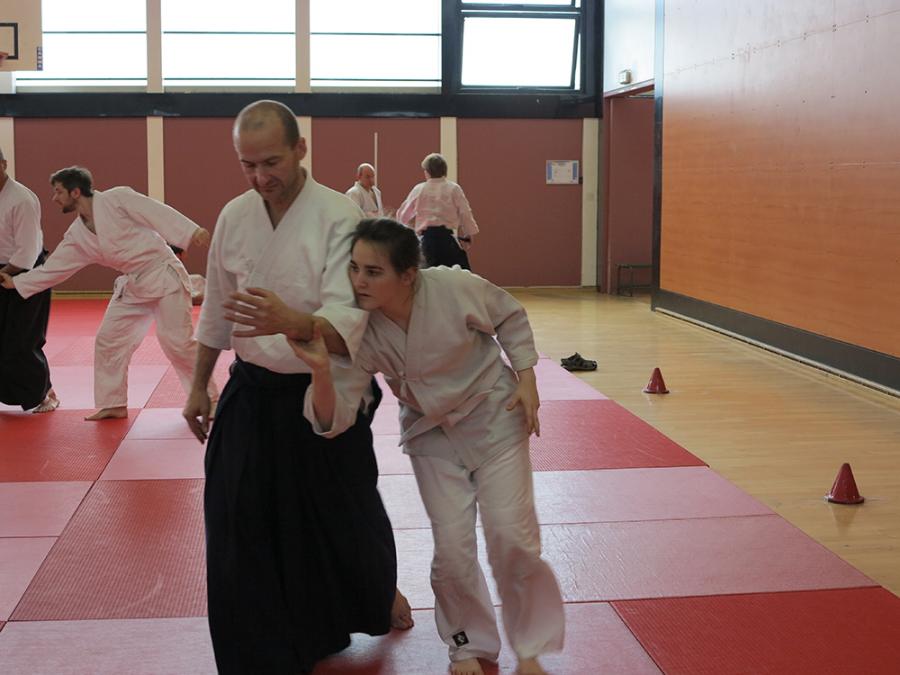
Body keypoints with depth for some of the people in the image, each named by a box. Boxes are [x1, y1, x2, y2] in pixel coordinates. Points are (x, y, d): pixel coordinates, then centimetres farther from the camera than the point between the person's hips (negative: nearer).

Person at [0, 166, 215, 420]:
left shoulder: (116, 198, -12)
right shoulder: (77, 235, 8)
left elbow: (158, 213, -17)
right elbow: (53, 268, 14)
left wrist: (192, 231, -26)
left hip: (163, 275, -7)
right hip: (133, 285, 8)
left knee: (177, 341, -9)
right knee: (108, 340, 6)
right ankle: (113, 404, 19)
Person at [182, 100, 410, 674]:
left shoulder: (339, 216, -17)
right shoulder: (234, 217, -1)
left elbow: (347, 321, -26)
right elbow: (216, 311, 11)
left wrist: (294, 322, -47)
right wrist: (199, 387, 15)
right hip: (253, 394, 4)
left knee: (346, 514, 13)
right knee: (241, 526, 3)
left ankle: (381, 593, 47)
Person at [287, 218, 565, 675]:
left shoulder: (454, 289, -29)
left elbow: (510, 316, -7)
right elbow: (331, 418, -27)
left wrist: (525, 379, -10)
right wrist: (321, 372, -45)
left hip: (494, 415, -2)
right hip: (432, 432, 2)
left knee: (510, 534, -4)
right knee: (451, 547, -1)